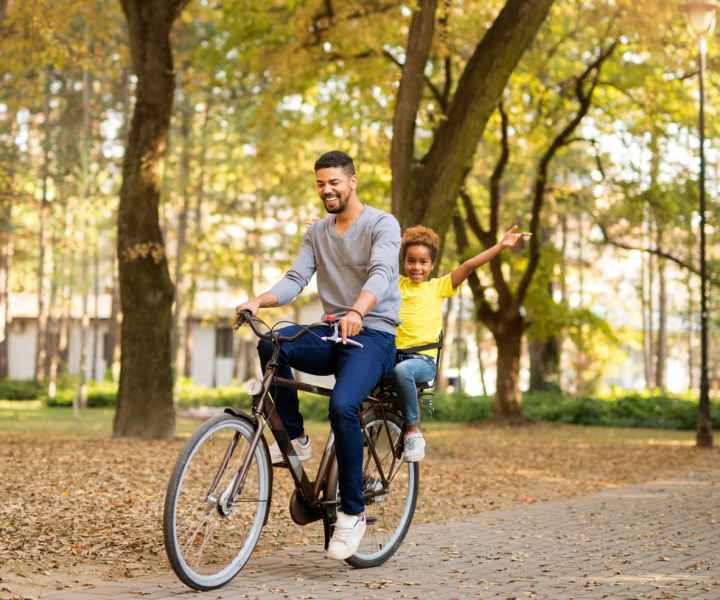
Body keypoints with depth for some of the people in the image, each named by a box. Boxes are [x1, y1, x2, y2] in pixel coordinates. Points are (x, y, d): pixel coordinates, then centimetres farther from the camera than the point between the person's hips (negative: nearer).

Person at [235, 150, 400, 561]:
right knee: (272, 343, -26)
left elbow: (380, 274, -24)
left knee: (343, 406, -32)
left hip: (374, 334, -5)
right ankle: (295, 439, -10)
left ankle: (353, 512, -18)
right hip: (331, 334, 5)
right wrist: (258, 301, -18)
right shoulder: (317, 232, 14)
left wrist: (357, 311, -45)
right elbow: (295, 280, 3)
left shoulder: (382, 224, -5)